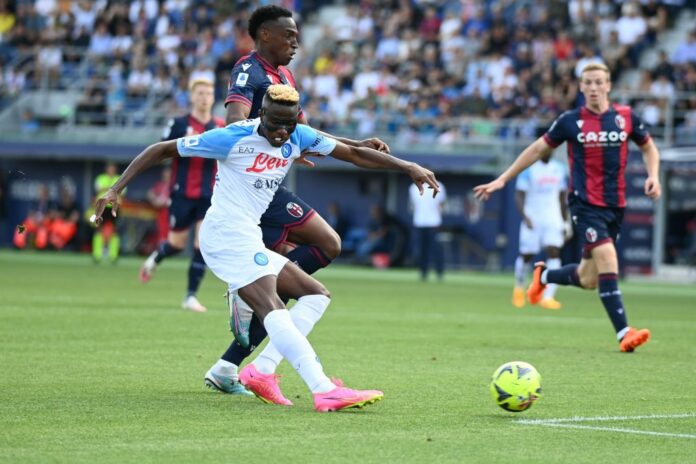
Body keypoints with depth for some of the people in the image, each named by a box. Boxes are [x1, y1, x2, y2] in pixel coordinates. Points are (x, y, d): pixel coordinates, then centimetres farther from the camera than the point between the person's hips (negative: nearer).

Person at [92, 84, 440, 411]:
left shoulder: (298, 138, 5)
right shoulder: (234, 138, -13)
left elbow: (354, 154, 7)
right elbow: (162, 150, -8)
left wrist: (407, 167, -2)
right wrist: (116, 189, -12)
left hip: (248, 240, 9)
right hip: (228, 234, -9)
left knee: (317, 295, 11)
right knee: (272, 310, -25)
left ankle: (262, 370, -2)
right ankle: (325, 392, -40)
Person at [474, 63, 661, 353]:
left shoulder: (626, 117, 2)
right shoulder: (571, 121, -3)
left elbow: (649, 147, 18)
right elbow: (538, 149, 7)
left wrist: (653, 176, -1)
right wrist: (502, 180, 6)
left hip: (615, 206, 4)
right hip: (584, 203, -4)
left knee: (587, 280, 9)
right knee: (607, 259, -23)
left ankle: (544, 276, 40)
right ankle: (623, 333, -23)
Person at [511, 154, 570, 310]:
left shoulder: (559, 169, 9)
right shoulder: (529, 169, -5)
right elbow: (519, 195, -8)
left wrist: (565, 220, 16)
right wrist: (524, 216, -21)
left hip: (553, 219, 3)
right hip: (532, 219, -3)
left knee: (554, 252, -15)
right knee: (526, 255, 5)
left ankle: (548, 297, -21)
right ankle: (519, 287, 34)